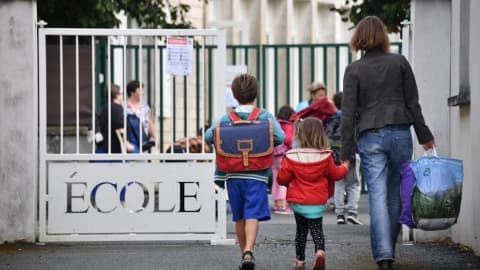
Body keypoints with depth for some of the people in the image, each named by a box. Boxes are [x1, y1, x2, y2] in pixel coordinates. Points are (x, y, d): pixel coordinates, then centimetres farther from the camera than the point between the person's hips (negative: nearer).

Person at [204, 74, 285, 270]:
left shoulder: (227, 119, 3)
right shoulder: (265, 116, -2)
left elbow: (208, 136, -1)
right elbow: (280, 137, -12)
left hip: (233, 174, 3)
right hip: (257, 175, -2)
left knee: (239, 217, 15)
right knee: (253, 215, -9)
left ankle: (244, 252, 24)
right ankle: (248, 251, -28)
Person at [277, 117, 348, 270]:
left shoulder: (291, 157, -11)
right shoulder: (325, 157, -9)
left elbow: (282, 178, -6)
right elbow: (335, 174, 6)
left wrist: (290, 182, 17)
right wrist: (344, 167, 27)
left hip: (297, 202, 1)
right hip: (317, 203, -1)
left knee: (301, 230, 18)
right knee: (317, 229, 8)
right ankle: (320, 252, -20)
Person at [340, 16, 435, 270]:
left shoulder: (354, 70, -1)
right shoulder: (400, 63, 3)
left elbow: (349, 113, -3)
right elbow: (413, 103, 4)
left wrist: (346, 151, 0)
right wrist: (424, 135, 12)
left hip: (370, 137, -1)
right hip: (400, 133, 1)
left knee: (378, 196, -4)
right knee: (396, 194, 12)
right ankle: (389, 250, 20)